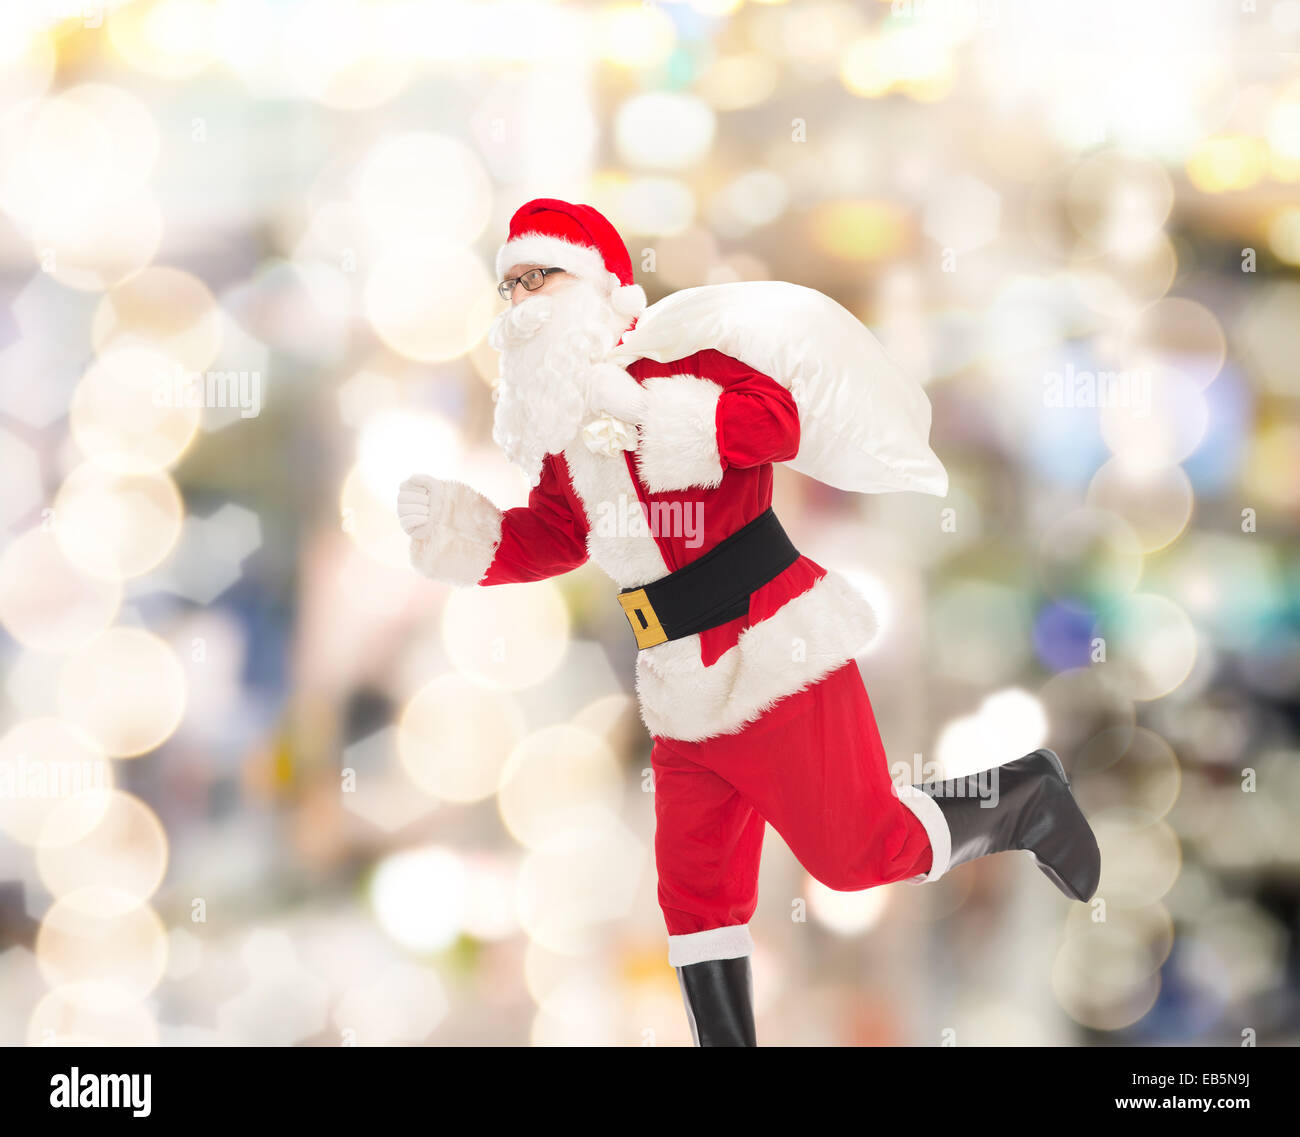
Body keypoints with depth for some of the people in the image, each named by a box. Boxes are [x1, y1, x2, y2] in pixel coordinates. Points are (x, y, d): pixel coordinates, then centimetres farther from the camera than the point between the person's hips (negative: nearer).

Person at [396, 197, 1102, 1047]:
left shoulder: (671, 362, -15)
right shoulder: (556, 427, 11)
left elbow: (778, 422, -31)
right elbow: (554, 538, 22)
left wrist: (641, 412, -36)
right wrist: (458, 529, 6)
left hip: (778, 651, -8)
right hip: (683, 689, 8)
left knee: (861, 850, -4)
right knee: (694, 885, 9)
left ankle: (1024, 799, 19)